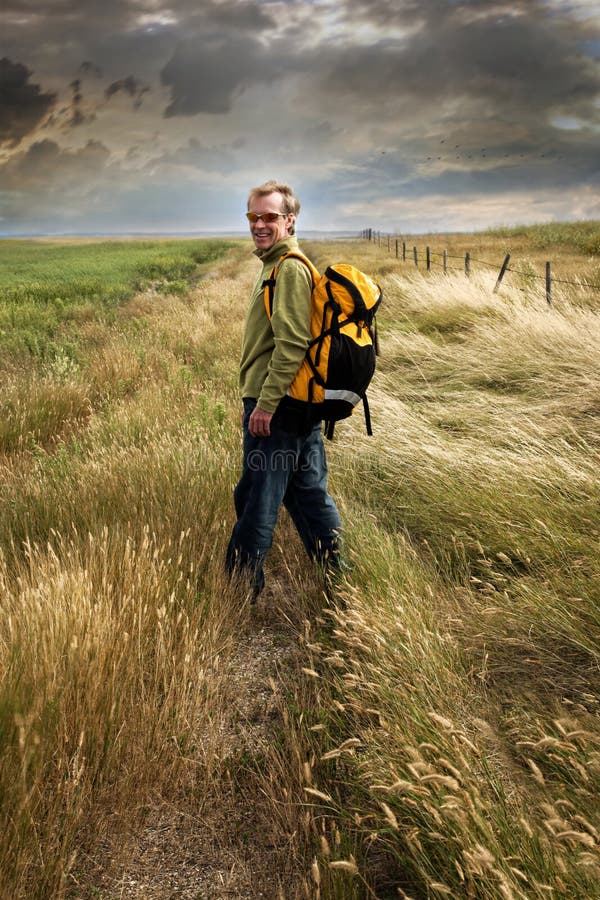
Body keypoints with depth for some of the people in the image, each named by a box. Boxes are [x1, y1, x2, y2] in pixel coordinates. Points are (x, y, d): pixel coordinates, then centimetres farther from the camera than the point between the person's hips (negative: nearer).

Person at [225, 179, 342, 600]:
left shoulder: (289, 269, -14)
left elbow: (292, 343, -22)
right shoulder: (276, 265, 19)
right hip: (301, 403, 10)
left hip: (277, 406, -10)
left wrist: (266, 402, -22)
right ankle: (335, 570, 26)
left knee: (257, 498, 0)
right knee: (309, 491, 16)